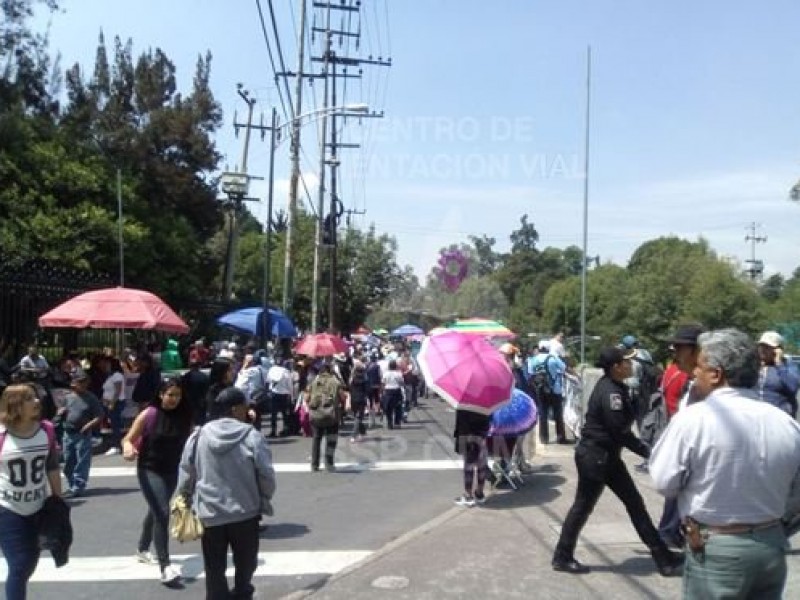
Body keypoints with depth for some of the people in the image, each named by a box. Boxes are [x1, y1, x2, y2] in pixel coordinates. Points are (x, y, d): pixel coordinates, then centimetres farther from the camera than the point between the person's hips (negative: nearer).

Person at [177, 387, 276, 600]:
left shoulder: (198, 436, -3)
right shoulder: (252, 437, -12)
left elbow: (186, 475, 4)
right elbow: (266, 475, -9)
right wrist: (265, 499, 10)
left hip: (210, 513, 2)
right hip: (245, 512, -2)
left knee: (215, 571, 13)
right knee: (245, 564, 18)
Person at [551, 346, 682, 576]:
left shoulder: (612, 386, 7)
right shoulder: (610, 392, -23)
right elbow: (621, 432, -22)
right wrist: (647, 452, -13)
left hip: (607, 455, 10)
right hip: (594, 456, -10)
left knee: (634, 502, 12)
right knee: (583, 506, 3)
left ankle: (661, 555, 21)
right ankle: (562, 557, 18)